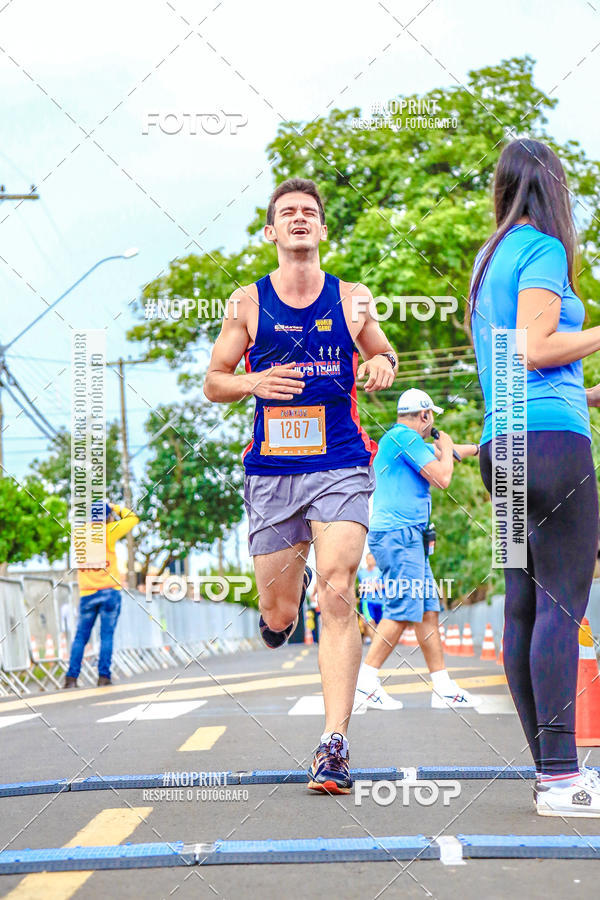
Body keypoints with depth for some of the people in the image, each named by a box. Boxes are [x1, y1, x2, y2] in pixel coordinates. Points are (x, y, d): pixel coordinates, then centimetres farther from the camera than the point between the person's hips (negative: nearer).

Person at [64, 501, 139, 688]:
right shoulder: (108, 532, -5)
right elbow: (132, 518, 6)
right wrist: (116, 508, 18)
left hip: (87, 594, 3)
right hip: (109, 591, -3)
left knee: (81, 636, 7)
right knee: (106, 635, 0)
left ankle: (71, 676, -1)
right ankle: (103, 676, -5)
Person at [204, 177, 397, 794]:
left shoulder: (353, 299, 6)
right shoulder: (248, 303, 4)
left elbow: (381, 354, 22)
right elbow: (213, 382, 9)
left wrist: (382, 366, -2)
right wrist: (253, 382, -12)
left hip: (341, 469, -1)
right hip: (271, 471, 1)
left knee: (336, 594, -18)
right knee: (278, 614, 7)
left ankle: (334, 744, -17)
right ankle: (287, 595, 48)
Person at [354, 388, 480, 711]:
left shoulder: (403, 439, 23)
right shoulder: (404, 436, -8)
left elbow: (438, 453, 42)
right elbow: (442, 478, -12)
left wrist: (476, 448, 54)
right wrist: (446, 448, 7)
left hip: (406, 538, 11)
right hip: (397, 534, -11)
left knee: (428, 610, 7)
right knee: (403, 610, -16)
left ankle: (443, 689, 7)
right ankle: (364, 684, -16)